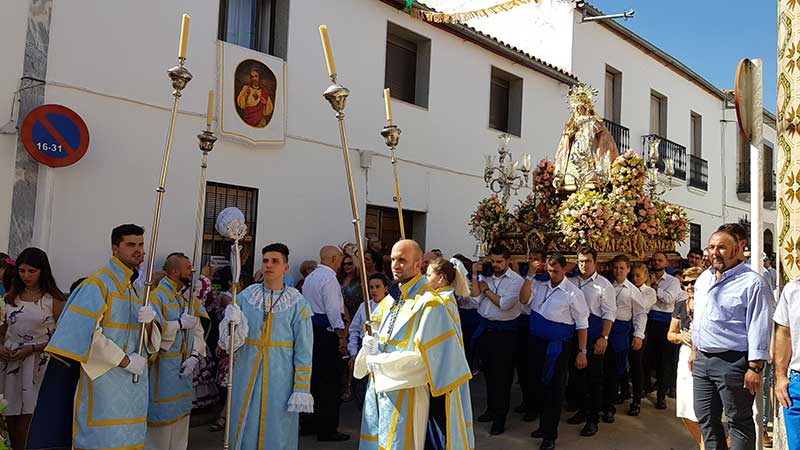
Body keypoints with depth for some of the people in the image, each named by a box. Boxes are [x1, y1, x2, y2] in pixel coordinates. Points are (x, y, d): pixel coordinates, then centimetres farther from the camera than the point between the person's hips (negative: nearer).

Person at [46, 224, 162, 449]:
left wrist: (149, 322, -10)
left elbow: (151, 341, 13)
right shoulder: (99, 284, -7)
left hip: (135, 382, 7)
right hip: (105, 382, -7)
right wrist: (124, 360, -16)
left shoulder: (139, 288, 15)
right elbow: (84, 332, -19)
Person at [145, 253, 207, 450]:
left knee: (181, 418, 16)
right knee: (160, 418, 3)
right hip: (162, 369, -6)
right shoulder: (156, 297, -14)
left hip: (185, 368, 7)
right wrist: (180, 324, -19)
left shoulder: (191, 298, 8)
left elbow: (198, 332, 8)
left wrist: (194, 356, -7)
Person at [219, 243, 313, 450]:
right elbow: (231, 342, 4)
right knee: (244, 430, 10)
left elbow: (304, 351, -3)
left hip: (280, 377, -2)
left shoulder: (297, 303, -3)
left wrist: (301, 390, -7)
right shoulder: (246, 296, 3)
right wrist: (232, 321, -17)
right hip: (247, 374, 2)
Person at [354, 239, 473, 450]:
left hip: (405, 394, -7)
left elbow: (424, 357, -18)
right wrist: (369, 344, -8)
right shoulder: (391, 300, 9)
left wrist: (379, 362, -13)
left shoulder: (429, 303, -15)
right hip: (379, 389, 7)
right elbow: (373, 335, 16)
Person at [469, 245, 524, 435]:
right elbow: (475, 299, -8)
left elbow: (505, 304, -20)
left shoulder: (516, 280, -10)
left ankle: (500, 417, 14)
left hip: (505, 331, -5)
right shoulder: (485, 277, 3)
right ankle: (491, 408, 35)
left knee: (502, 374, 2)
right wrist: (475, 275, -10)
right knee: (488, 371, 18)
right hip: (485, 327, 5)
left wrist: (486, 290, -10)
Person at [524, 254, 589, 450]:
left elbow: (582, 324, -9)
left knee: (554, 389, 1)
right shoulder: (541, 286, 5)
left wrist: (582, 352, -10)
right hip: (537, 343, 6)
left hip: (558, 347, -6)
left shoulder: (573, 293, -12)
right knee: (537, 384, 15)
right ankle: (544, 424, 35)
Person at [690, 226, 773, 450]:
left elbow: (760, 328, -14)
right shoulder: (703, 279, 12)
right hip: (702, 360, 7)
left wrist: (755, 368, -17)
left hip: (733, 362, -7)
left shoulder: (752, 282, -11)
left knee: (739, 421, 5)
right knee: (706, 418, 15)